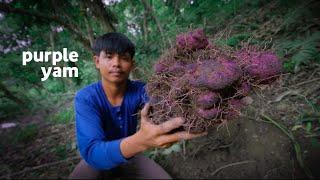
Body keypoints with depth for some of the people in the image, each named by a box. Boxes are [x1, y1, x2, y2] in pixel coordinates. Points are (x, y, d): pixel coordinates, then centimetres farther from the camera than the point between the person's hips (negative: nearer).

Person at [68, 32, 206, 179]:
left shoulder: (140, 90, -18)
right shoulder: (85, 98, -26)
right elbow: (91, 152, -39)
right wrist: (141, 140, -57)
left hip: (130, 156, 2)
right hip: (97, 160, -1)